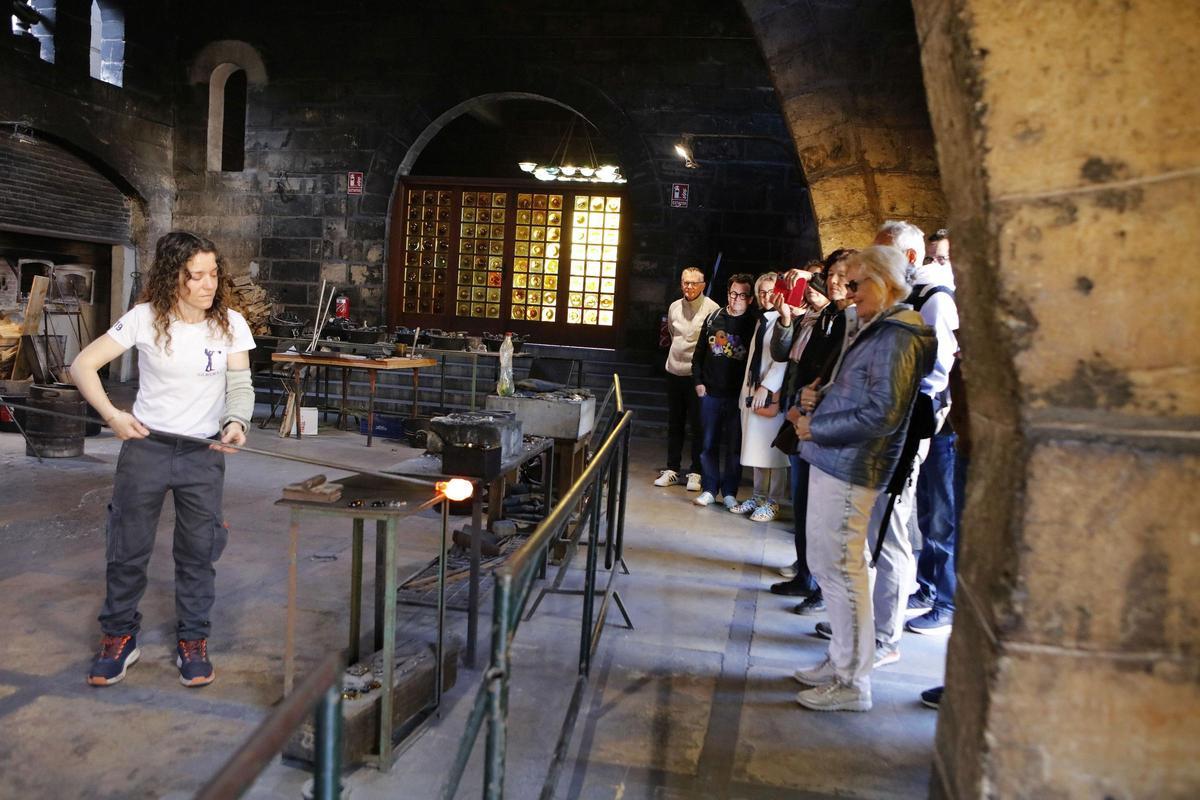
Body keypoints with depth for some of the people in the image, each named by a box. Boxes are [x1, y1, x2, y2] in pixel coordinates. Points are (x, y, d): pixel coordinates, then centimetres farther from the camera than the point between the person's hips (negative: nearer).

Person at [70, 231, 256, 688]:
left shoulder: (230, 324, -5)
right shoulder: (145, 318, -10)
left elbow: (240, 384, -6)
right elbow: (82, 366, -7)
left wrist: (236, 421, -27)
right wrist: (112, 415, -20)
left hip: (203, 453, 1)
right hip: (145, 446, -1)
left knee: (198, 552, 8)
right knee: (127, 549, 9)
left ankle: (192, 642, 24)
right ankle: (120, 638, 29)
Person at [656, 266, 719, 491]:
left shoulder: (712, 309, -11)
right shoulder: (674, 307, 7)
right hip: (674, 371, 5)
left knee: (698, 425, 1)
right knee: (674, 423, 12)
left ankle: (696, 472, 11)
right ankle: (672, 469, 22)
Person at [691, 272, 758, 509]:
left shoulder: (754, 323, -3)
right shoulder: (713, 318, 6)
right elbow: (699, 352, 11)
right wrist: (698, 381, 4)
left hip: (738, 395, -3)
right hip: (710, 393, 3)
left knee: (734, 446, 6)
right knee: (708, 444, 7)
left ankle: (729, 492, 17)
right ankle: (709, 489, 18)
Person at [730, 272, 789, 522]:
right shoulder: (760, 321, 17)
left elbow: (783, 359, -18)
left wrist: (767, 387, -22)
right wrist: (747, 390, 15)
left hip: (773, 395, -8)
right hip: (753, 392, 8)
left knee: (774, 451, -1)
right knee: (756, 449, 12)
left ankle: (772, 502, 7)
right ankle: (758, 496, 21)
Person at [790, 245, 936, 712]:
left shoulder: (897, 338, -15)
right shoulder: (876, 332, 17)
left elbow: (881, 414, -22)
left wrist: (816, 427, -14)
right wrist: (815, 419, 9)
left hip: (849, 470, -11)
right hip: (832, 463, 11)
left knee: (840, 570, -3)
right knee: (827, 566, 17)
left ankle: (852, 683, 9)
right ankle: (840, 661, 31)